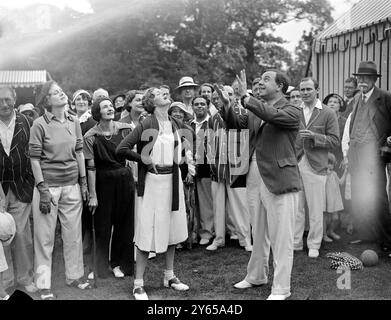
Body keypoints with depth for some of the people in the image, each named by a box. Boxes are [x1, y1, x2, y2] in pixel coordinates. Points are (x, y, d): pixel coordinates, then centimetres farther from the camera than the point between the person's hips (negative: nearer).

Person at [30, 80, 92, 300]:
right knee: (45, 237, 4)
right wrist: (43, 189, -13)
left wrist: (84, 182, 9)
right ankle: (44, 285, 14)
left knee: (74, 234, 10)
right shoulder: (40, 124, -8)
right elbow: (35, 159, -8)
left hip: (72, 185, 4)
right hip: (48, 186, -4)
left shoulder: (74, 122, 5)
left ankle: (75, 275, 27)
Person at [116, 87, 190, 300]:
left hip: (173, 179, 6)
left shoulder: (176, 124, 8)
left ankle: (169, 276, 28)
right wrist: (145, 159, -13)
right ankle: (138, 284, 4)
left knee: (173, 229, 14)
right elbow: (121, 149, -13)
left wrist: (181, 161, 10)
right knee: (148, 232, -4)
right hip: (153, 181, -6)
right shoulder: (146, 125, -10)